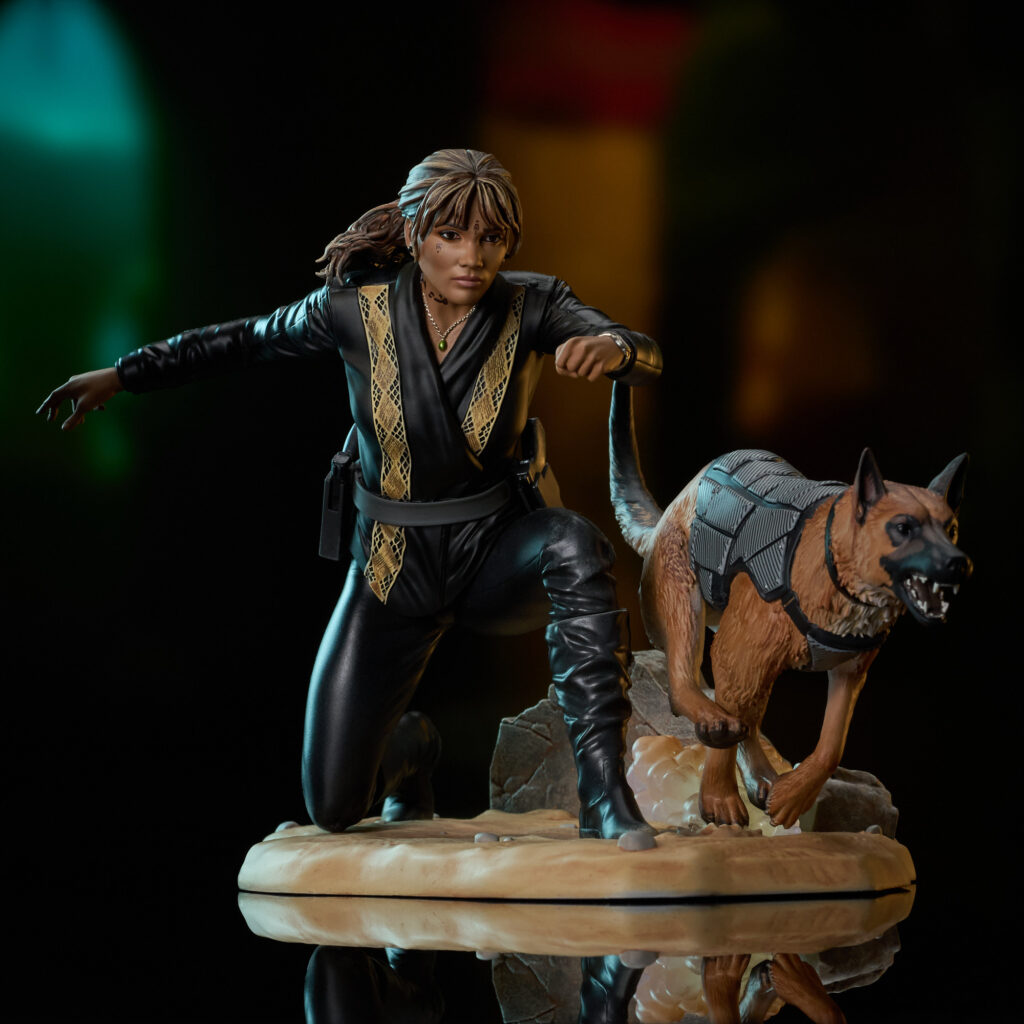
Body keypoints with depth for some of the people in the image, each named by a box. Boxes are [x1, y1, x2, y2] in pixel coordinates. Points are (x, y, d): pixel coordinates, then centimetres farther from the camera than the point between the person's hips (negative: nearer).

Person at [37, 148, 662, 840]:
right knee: (334, 809, 0)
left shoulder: (529, 305, -14)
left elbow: (647, 358, -26)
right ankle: (409, 747, 39)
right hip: (395, 570, 1)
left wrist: (611, 346, -50)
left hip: (497, 556, -1)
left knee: (573, 543, -39)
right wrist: (121, 375, 7)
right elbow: (248, 340, 4)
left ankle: (603, 789, -35)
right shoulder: (358, 307, -14)